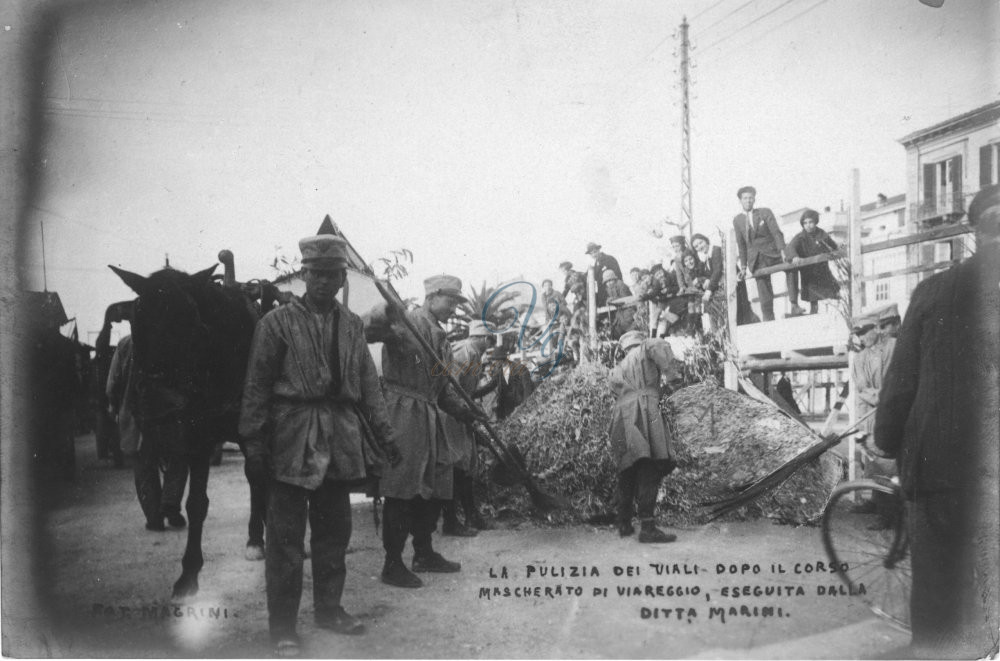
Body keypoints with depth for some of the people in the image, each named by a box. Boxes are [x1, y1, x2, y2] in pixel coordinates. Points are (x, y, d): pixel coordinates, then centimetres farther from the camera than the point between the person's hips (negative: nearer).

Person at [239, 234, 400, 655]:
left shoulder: (352, 325, 10)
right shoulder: (277, 323, -4)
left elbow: (368, 384, 12)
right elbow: (257, 387, -5)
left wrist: (384, 433, 6)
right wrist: (254, 444, -8)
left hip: (341, 440, 5)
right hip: (292, 440, -4)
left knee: (335, 531, 15)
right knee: (286, 536, 2)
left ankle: (329, 608, 31)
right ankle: (282, 625, 13)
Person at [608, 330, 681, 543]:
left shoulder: (617, 370, 29)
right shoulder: (644, 349, 12)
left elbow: (617, 394, 19)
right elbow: (659, 346, -9)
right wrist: (671, 373, -2)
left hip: (622, 418, 7)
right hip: (643, 412, -6)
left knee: (627, 474, 14)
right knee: (649, 472, -12)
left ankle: (624, 524, 20)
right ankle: (647, 528, -19)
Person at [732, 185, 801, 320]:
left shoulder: (765, 213, 1)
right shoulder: (737, 220, 9)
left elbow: (777, 233, -7)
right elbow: (741, 244, 13)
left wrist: (783, 252, -21)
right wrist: (743, 265, 10)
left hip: (772, 253, -1)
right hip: (756, 260, 1)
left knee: (791, 267, -27)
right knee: (765, 295, -5)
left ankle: (794, 306, -25)